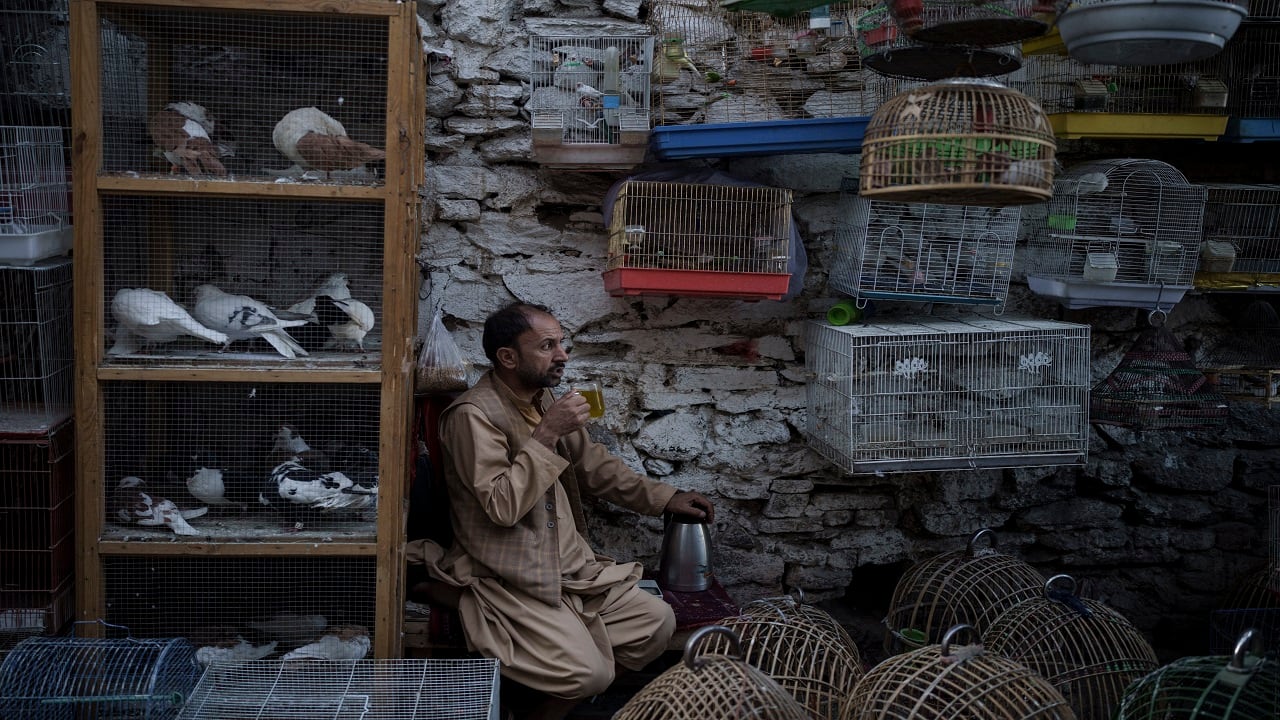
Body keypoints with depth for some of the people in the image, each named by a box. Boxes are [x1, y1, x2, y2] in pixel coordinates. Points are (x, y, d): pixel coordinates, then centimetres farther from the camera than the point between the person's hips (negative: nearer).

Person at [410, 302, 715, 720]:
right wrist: (547, 435, -24)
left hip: (569, 566, 9)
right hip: (510, 581, -9)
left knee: (658, 622, 3)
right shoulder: (473, 414, -18)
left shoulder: (544, 399, 8)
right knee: (591, 672, -21)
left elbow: (594, 467, 19)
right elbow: (502, 506, -26)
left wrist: (666, 498, 13)